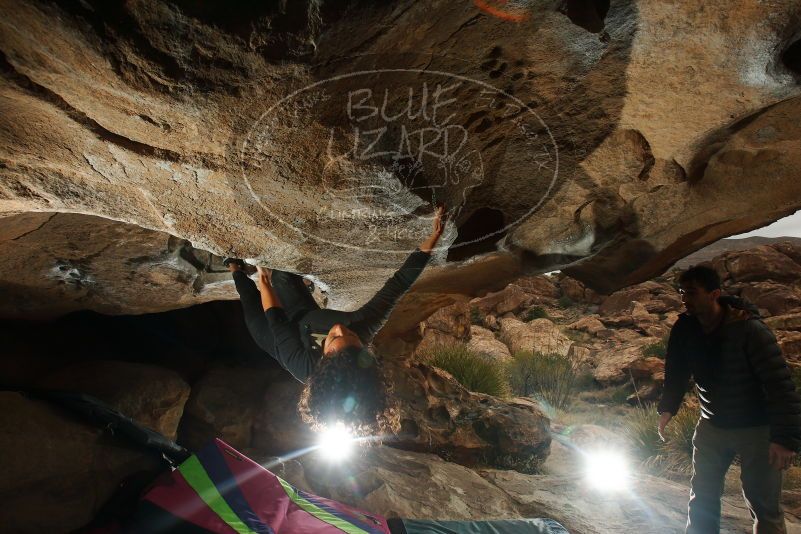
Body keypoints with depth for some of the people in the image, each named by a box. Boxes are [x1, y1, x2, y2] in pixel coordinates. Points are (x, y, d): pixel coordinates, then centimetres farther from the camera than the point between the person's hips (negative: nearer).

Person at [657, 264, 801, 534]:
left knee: (763, 505, 4)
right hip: (712, 425, 5)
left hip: (756, 429, -5)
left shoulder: (748, 329, -24)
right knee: (702, 496, 15)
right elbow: (676, 372, 5)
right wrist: (667, 408, -3)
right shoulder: (684, 328, -8)